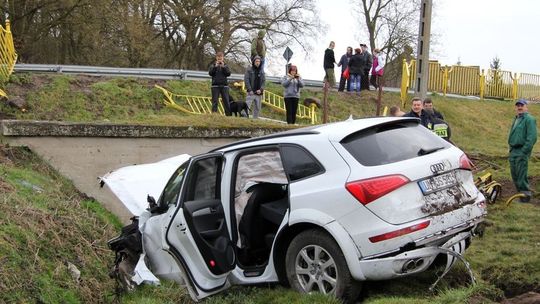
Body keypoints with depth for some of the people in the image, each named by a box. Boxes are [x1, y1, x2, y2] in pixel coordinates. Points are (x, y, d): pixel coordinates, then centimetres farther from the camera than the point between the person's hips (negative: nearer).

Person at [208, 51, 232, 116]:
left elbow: (228, 73, -3)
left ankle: (228, 115, 2)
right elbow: (210, 73, -6)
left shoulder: (225, 65, 12)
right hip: (215, 85, -1)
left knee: (226, 102, -1)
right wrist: (215, 66, -13)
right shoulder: (213, 65, 10)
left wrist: (223, 67, -12)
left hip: (224, 85, 1)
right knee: (215, 101, -3)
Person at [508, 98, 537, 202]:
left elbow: (532, 138, -17)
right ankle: (520, 193, 23)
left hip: (522, 152, -9)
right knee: (514, 174, 12)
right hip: (513, 151, 9)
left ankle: (525, 195, -1)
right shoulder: (516, 119, 19)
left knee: (521, 175, -9)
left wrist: (524, 151, -20)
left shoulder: (529, 119, -9)